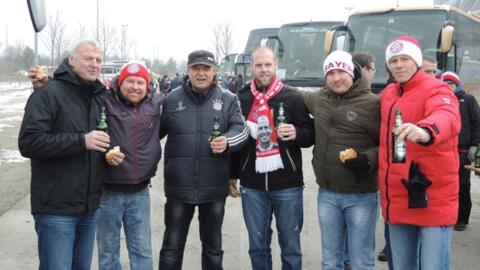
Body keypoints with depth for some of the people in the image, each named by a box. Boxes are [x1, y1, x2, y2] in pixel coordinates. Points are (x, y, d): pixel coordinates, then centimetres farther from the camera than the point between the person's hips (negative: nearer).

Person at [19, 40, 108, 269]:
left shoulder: (99, 96, 13)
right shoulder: (49, 93, -9)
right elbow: (28, 142, -19)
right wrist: (81, 141, -25)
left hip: (90, 207, 7)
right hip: (57, 208, -7)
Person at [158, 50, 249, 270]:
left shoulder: (228, 99, 1)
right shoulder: (172, 99, 2)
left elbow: (241, 128, -5)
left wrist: (227, 141, -26)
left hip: (214, 187, 0)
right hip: (179, 186, 0)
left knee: (213, 246, 16)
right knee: (172, 246, 10)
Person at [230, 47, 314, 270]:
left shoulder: (292, 98, -1)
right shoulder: (241, 99, 6)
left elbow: (311, 135, 2)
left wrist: (296, 133, -20)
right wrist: (232, 175, 13)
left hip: (287, 184, -2)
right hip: (252, 185, 2)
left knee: (290, 246, 7)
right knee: (257, 246, 11)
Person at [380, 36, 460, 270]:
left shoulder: (436, 89, -11)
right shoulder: (387, 95, 11)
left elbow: (447, 118, -33)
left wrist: (425, 131, -55)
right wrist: (385, 185, 6)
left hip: (433, 198, -6)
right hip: (397, 199, 6)